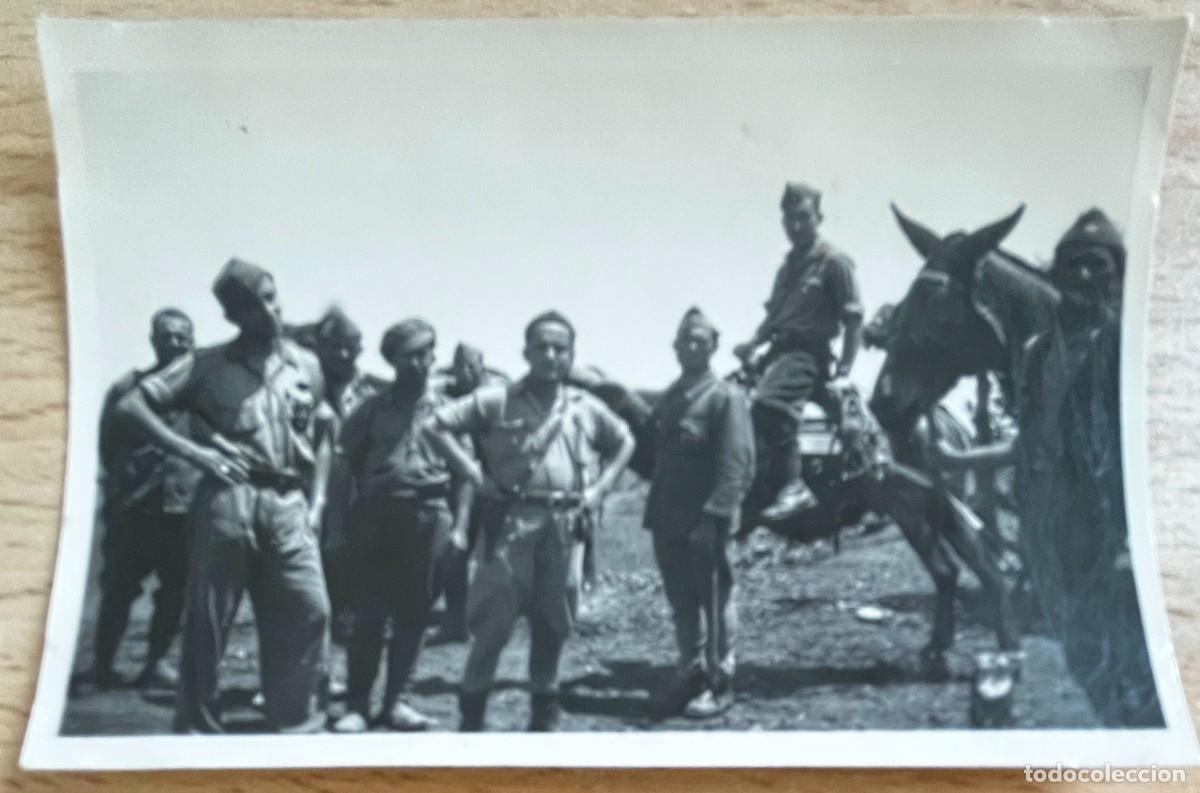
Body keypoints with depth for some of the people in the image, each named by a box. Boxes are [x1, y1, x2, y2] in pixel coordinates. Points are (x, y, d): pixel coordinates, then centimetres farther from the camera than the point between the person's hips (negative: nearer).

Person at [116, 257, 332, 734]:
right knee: (208, 618, 2)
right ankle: (197, 728, 15)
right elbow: (131, 404, -1)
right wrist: (191, 451, -9)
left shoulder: (305, 364, 12)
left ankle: (298, 722, 12)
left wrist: (315, 501, 10)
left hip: (288, 504, 3)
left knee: (310, 609, -3)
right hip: (226, 500, -2)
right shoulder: (208, 364, 3)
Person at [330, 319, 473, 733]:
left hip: (429, 518, 1)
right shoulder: (373, 407, 6)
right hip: (377, 514, -1)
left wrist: (459, 526, 0)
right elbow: (348, 455, 11)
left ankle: (395, 699, 17)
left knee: (413, 615, 6)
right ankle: (357, 704, 6)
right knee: (368, 613, -1)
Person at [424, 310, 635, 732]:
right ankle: (472, 712, 8)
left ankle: (544, 710, 23)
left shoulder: (586, 407, 9)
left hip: (566, 525, 4)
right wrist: (475, 476, -8)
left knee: (554, 622, 10)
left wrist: (599, 488, 11)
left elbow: (625, 442, 24)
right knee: (493, 621, -3)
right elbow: (437, 425, -3)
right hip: (513, 521, -3)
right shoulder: (496, 401, -2)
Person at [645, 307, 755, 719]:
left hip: (706, 521, -7)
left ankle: (720, 682, 12)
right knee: (680, 602, 14)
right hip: (668, 521, 7)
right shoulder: (668, 398, 17)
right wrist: (655, 513, 11)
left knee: (715, 602, 3)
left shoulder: (727, 397, -7)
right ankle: (691, 672, 26)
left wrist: (713, 516, -23)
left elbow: (737, 464, -16)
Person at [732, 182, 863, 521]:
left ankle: (793, 485, -30)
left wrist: (844, 370, -10)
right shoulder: (788, 266, 21)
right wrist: (753, 343, 5)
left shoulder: (834, 261, -1)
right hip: (778, 350, 9)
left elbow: (853, 319, -4)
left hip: (809, 352, -9)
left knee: (768, 401, -33)